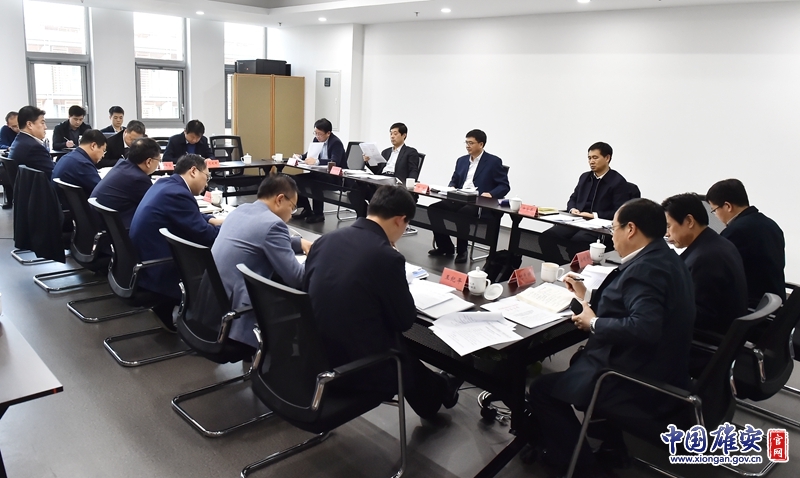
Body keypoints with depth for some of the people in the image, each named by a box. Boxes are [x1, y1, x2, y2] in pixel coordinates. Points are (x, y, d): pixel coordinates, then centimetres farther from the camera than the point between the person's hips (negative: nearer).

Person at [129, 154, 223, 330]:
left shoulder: (165, 183, 8)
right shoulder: (177, 193, -22)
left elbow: (191, 218, 22)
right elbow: (206, 236, -23)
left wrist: (213, 220, 9)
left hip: (144, 261, 10)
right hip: (156, 271, -10)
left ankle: (166, 308, 19)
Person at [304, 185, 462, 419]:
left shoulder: (325, 240, -3)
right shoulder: (388, 257, -21)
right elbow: (405, 321, -10)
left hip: (314, 355, 6)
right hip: (356, 367, -6)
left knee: (400, 348, 29)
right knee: (407, 357, 26)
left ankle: (434, 390, 54)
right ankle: (438, 393, 56)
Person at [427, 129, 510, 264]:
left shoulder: (494, 162, 0)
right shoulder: (461, 160, 18)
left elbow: (504, 186, -4)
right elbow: (454, 181, 24)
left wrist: (491, 194, -23)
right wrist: (451, 188, 0)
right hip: (459, 200, 6)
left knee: (462, 213, -37)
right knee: (433, 208, -16)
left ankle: (461, 251, -17)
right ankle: (445, 246, -4)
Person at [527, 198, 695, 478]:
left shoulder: (644, 268, -24)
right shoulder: (664, 259, 8)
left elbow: (644, 327, -36)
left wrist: (594, 324, -21)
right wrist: (588, 296, 17)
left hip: (639, 384, -10)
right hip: (662, 374, 11)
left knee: (541, 390, 1)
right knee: (580, 360, 32)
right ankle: (612, 444, 35)